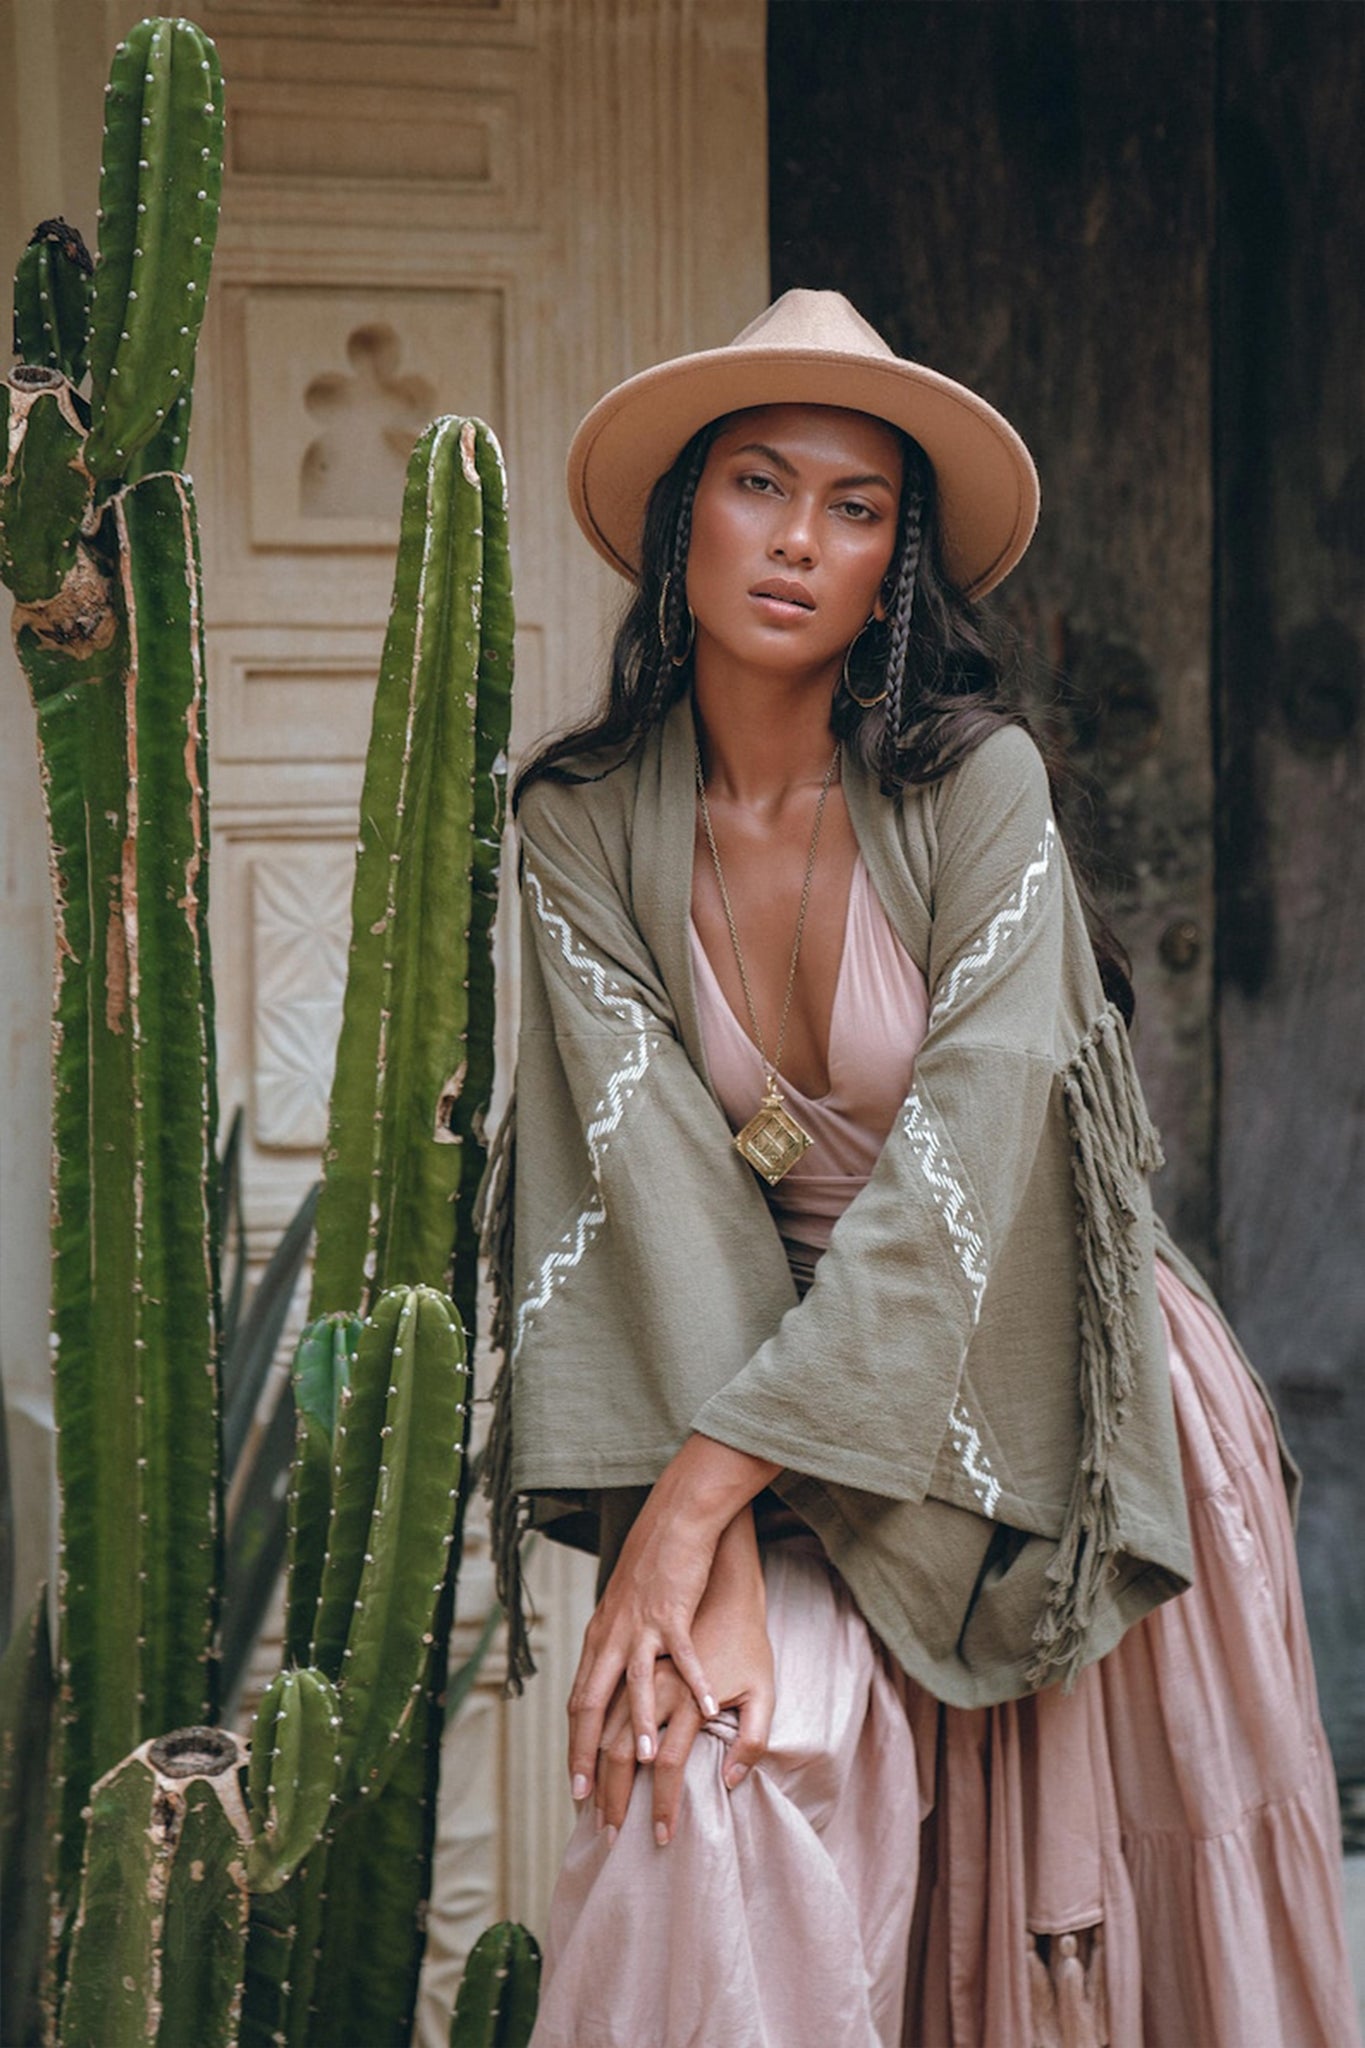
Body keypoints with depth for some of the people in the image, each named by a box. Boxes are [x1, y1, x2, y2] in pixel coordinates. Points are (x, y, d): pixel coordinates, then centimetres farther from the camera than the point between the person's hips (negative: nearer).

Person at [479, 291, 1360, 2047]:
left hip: (1039, 1397, -1)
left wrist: (709, 1482, -30)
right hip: (764, 1395, 1)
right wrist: (717, 1549, -28)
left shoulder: (977, 782, -13)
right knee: (729, 1765, -23)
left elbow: (972, 1149, -23)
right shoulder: (583, 826, -6)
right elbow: (655, 1170, -16)